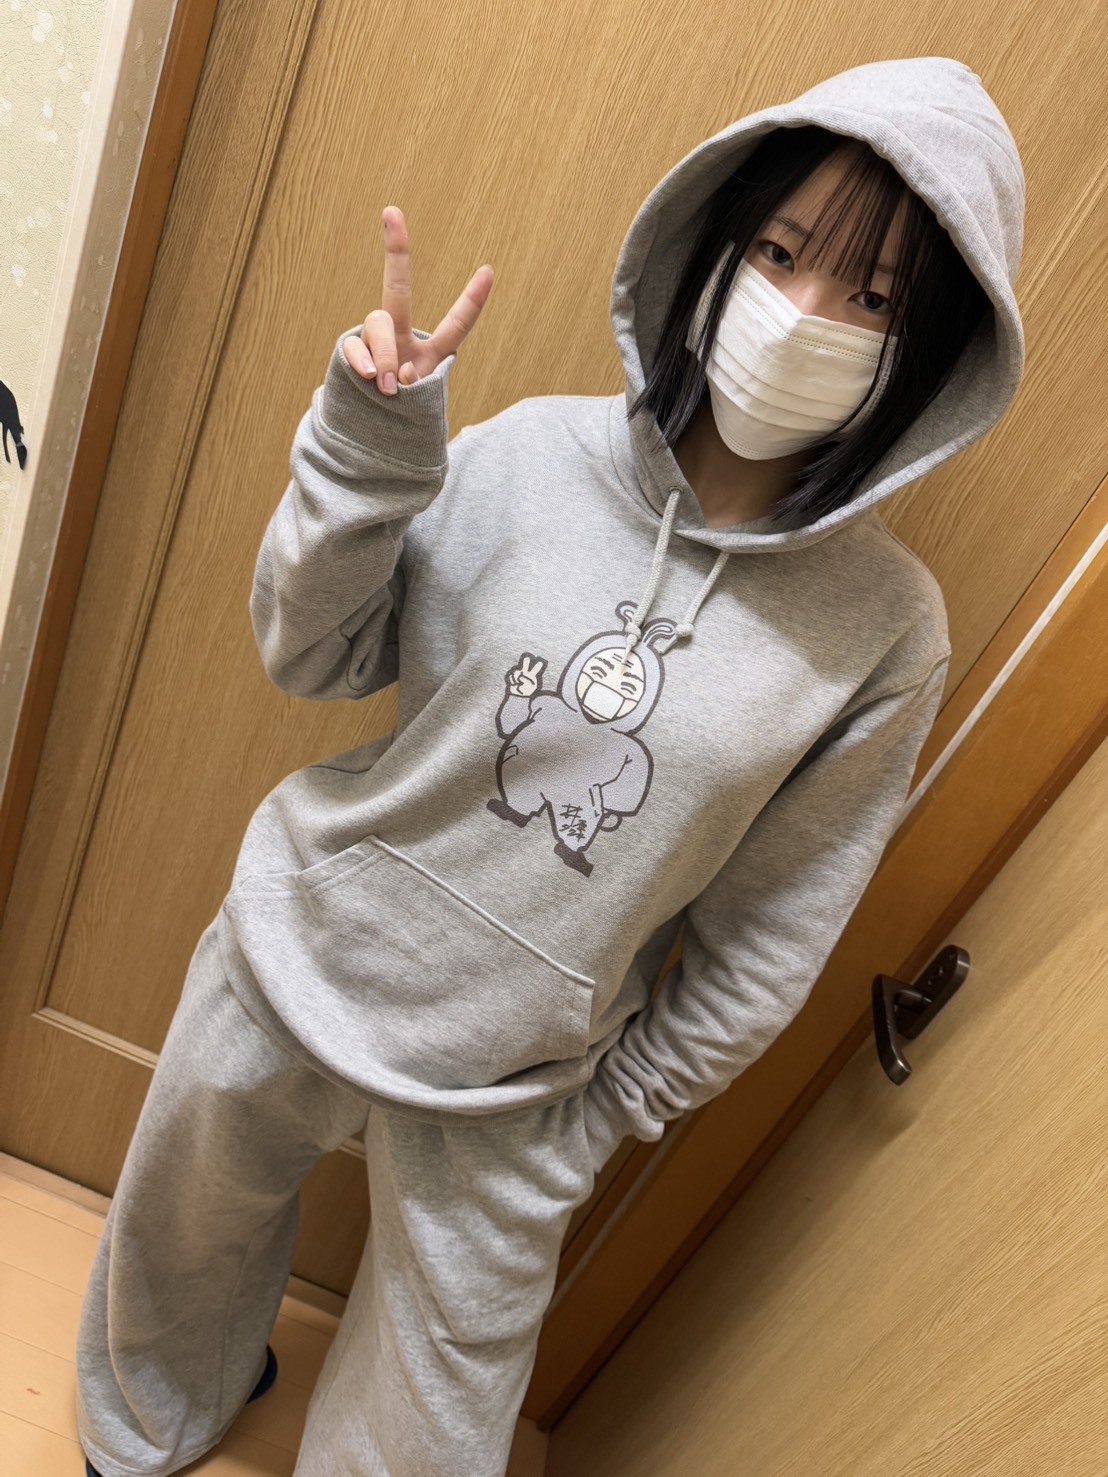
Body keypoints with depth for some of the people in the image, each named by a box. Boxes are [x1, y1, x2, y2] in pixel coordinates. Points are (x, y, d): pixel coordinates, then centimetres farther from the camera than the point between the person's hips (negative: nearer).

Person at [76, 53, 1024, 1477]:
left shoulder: (886, 627, -14)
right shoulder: (533, 453, -14)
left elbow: (768, 935, -6)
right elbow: (311, 655, -6)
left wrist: (608, 1111, 2)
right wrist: (369, 441, -22)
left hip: (505, 1090, -1)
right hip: (291, 963, 3)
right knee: (179, 1233, 31)